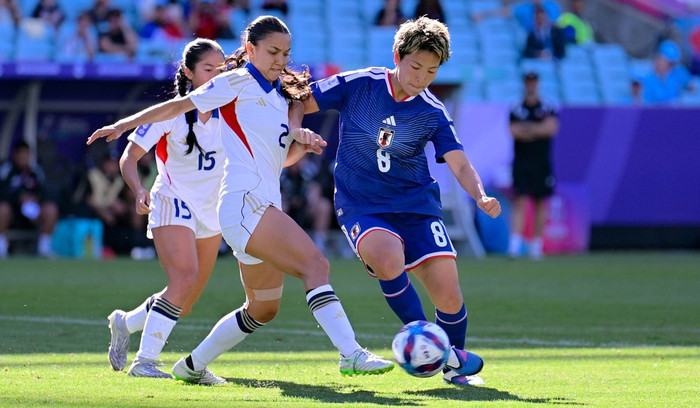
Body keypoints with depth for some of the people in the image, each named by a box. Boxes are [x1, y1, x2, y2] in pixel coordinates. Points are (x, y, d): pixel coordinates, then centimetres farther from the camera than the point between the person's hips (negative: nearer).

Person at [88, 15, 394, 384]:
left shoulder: (280, 95, 21)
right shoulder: (237, 83, 0)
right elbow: (180, 105, 5)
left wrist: (302, 143, 3)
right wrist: (123, 125, 5)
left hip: (264, 208, 9)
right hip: (243, 200, -9)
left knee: (263, 309, 14)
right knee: (315, 264, -24)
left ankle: (193, 365, 26)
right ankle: (351, 355, -34)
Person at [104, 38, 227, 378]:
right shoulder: (170, 112, -11)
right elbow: (130, 157, -9)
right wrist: (139, 190, -28)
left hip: (212, 213, 5)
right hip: (173, 204, -5)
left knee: (183, 305, 7)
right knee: (184, 277, -28)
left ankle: (125, 322, 34)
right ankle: (145, 360, -24)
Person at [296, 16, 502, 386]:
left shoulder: (432, 114, -2)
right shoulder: (357, 86, -6)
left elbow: (459, 164, -9)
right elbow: (299, 103, 3)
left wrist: (481, 197, -27)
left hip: (417, 206, 2)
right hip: (360, 205, -2)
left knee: (448, 294, -11)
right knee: (389, 262, -35)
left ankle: (454, 360, 20)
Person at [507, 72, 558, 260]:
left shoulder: (548, 109, 5)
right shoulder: (516, 110, 4)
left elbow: (551, 127, -10)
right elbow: (514, 131, -10)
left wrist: (528, 128, -11)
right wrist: (538, 131, -10)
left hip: (542, 162, 1)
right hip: (521, 161, -1)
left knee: (541, 203, 5)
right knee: (520, 201, -11)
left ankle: (537, 245, 12)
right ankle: (515, 243, -18)